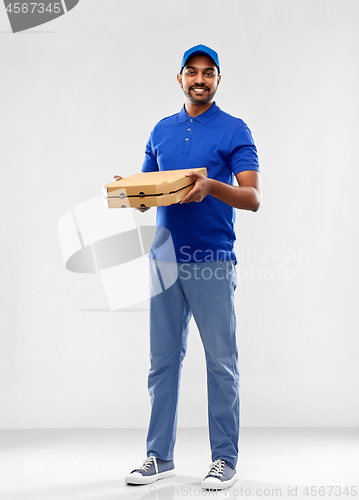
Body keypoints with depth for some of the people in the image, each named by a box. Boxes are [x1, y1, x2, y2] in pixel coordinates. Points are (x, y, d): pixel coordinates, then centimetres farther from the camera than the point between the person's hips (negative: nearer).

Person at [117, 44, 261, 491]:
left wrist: (211, 187, -28)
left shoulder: (234, 131, -1)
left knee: (221, 362, 1)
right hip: (165, 258, 5)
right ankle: (159, 456, 18)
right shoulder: (161, 131, 15)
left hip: (212, 261, -4)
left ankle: (225, 459, 12)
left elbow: (253, 198, -10)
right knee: (163, 361, 8)